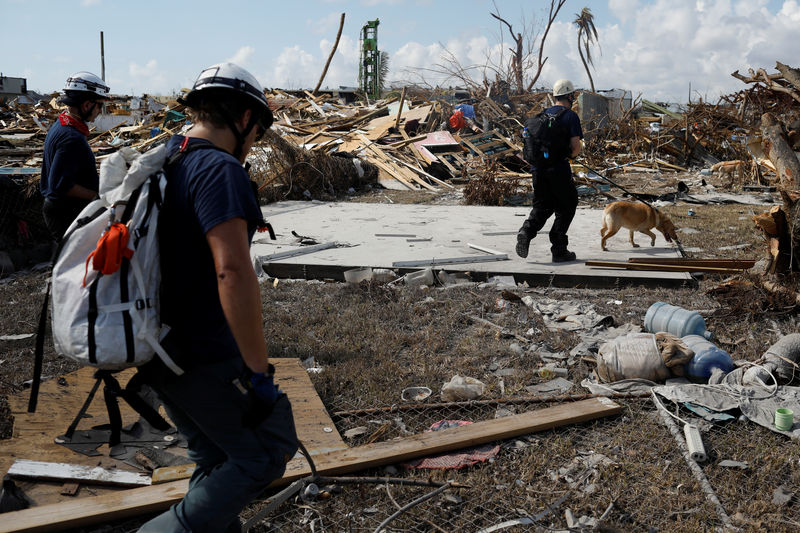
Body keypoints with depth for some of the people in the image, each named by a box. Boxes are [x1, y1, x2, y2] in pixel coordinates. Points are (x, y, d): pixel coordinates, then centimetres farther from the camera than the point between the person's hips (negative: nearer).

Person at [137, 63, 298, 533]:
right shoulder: (220, 170, -19)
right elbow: (232, 270, -30)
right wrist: (259, 372, -25)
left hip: (160, 349, 9)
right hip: (206, 358, -9)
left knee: (217, 460, 21)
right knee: (268, 450, 6)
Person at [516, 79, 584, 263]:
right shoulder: (571, 116, -5)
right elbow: (576, 147, -10)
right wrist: (571, 154, 11)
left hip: (538, 167, 5)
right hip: (559, 168, -5)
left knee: (542, 206, 17)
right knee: (566, 207, 9)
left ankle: (526, 231, -12)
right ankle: (559, 251, 7)